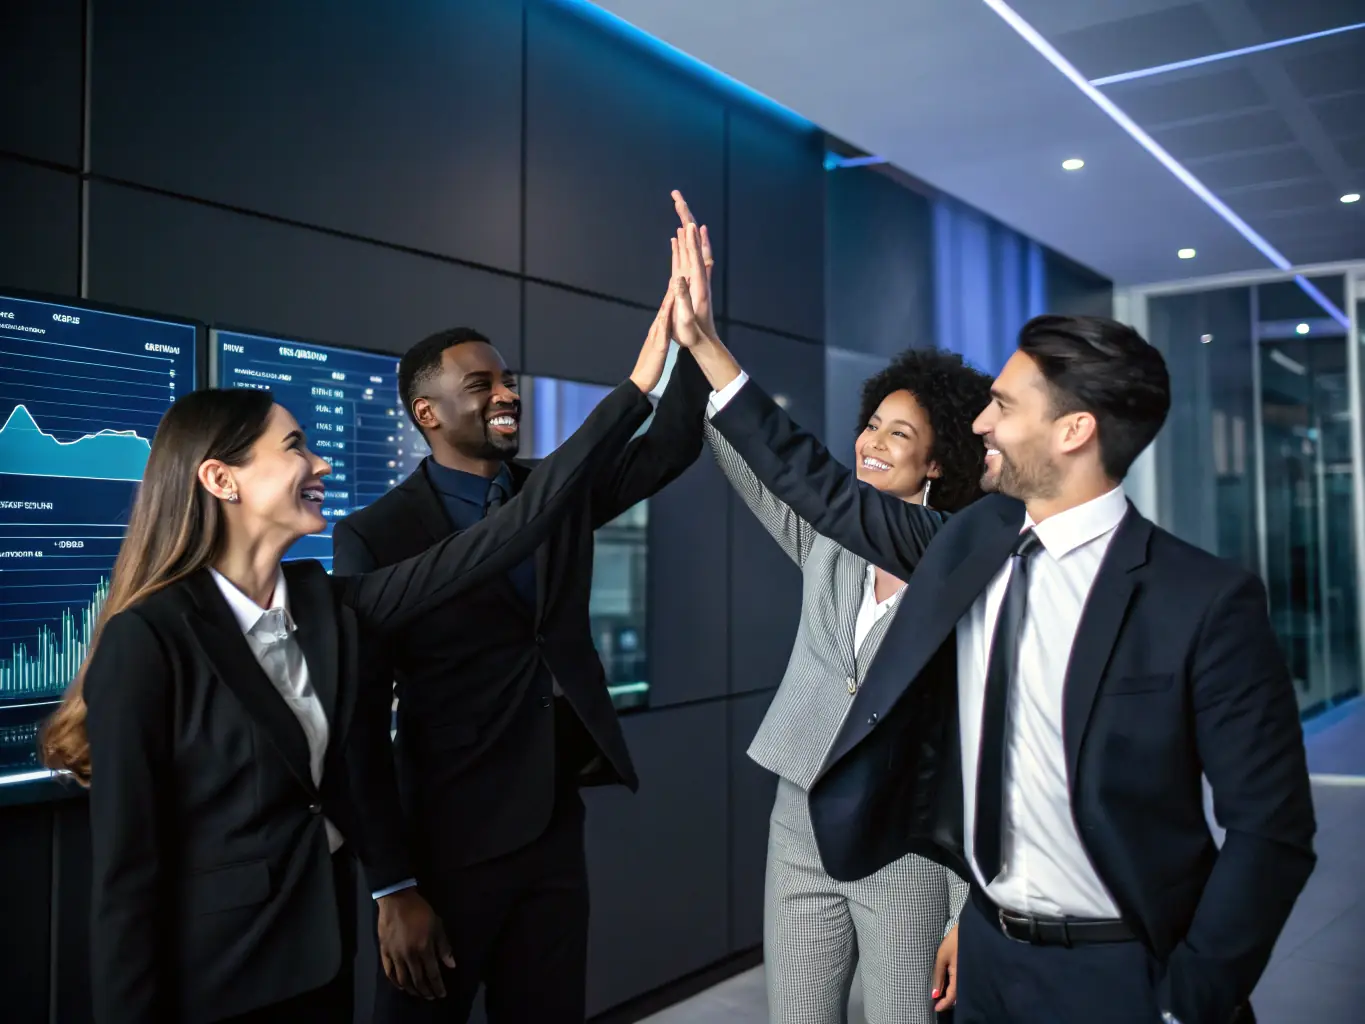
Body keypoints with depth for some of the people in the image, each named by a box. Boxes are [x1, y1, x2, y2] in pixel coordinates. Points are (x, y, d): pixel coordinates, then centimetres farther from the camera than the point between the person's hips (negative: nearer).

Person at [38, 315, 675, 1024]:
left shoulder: (324, 604, -1)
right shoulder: (148, 640, -20)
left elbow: (499, 538, -5)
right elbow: (126, 873, -18)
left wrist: (635, 388, -7)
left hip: (321, 953, 7)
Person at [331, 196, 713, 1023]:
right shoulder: (376, 539, -10)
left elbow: (673, 447, -2)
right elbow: (361, 723, -11)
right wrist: (393, 887, -13)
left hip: (556, 830, 5)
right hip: (450, 847, -5)